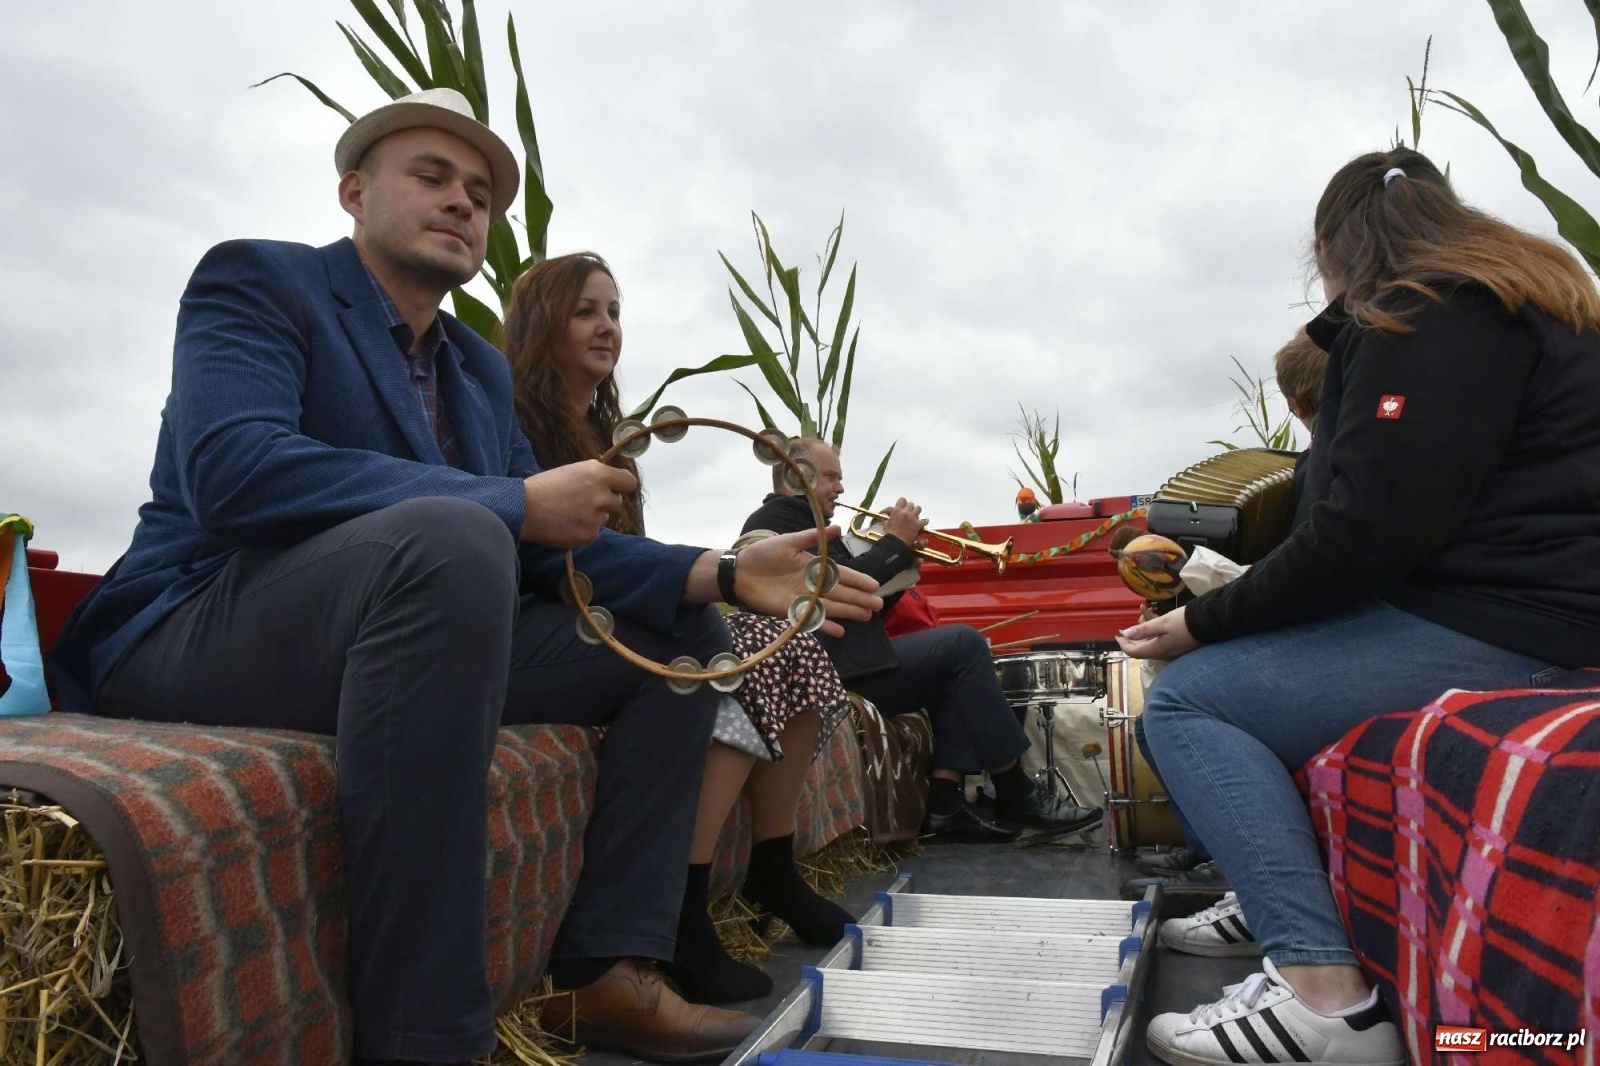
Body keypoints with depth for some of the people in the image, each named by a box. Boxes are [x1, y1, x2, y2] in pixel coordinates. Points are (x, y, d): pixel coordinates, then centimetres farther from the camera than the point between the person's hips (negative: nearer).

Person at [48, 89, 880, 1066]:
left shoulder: (484, 368, 17)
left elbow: (551, 547, 9)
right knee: (451, 536, -37)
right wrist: (513, 505, -24)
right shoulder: (257, 280, -2)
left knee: (686, 633, 3)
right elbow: (228, 469, -22)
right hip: (203, 638, -7)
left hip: (402, 634, 8)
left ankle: (605, 973, -5)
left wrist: (718, 574, -9)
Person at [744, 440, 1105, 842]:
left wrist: (901, 558, 6)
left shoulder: (799, 523, 25)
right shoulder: (776, 522, -7)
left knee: (954, 668, 7)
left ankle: (945, 804, -3)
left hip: (838, 664, 11)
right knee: (962, 643, -12)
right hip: (832, 671, -11)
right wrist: (896, 542, -9)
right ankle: (1016, 796, -6)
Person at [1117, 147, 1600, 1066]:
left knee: (1187, 699, -13)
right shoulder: (1522, 298, 22)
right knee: (1246, 670, 19)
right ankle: (1278, 897, 18)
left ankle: (1322, 990, -20)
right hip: (1515, 598, 11)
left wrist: (1204, 623, -10)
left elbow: (1366, 534, -21)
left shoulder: (1431, 315, -12)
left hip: (1503, 620, -11)